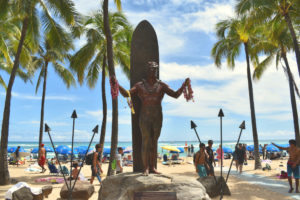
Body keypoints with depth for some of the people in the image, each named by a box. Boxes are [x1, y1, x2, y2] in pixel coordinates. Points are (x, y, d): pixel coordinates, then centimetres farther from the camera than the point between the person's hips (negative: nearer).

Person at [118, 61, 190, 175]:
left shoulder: (161, 85, 5)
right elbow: (126, 94, -4)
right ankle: (146, 168, -1)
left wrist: (184, 85, -14)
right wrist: (117, 85, -18)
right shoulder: (140, 85, 3)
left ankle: (152, 167, 13)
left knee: (154, 142, 6)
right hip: (145, 117, -2)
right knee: (145, 142, -7)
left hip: (158, 117, 2)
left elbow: (175, 95, 0)